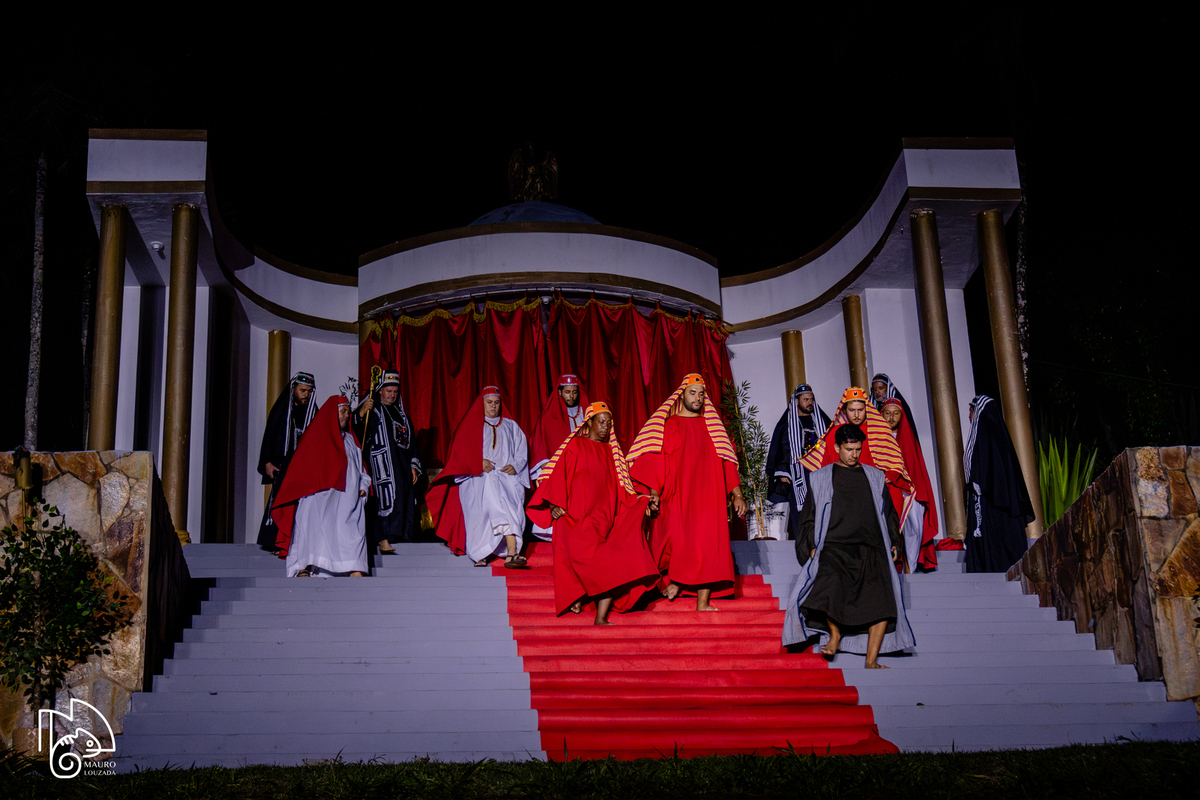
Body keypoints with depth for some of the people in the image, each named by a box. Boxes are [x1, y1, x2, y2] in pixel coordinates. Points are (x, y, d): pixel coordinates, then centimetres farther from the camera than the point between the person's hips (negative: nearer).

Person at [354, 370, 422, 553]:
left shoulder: (401, 414, 22)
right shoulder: (373, 410, 3)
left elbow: (412, 442, 23)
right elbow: (358, 431, -14)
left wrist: (413, 465, 14)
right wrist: (362, 413, -31)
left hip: (402, 466, 7)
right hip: (382, 464, -7)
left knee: (405, 501, 1)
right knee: (386, 498, -16)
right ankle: (383, 540, -20)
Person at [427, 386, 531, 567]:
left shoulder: (511, 426, 22)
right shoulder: (470, 426, 16)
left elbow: (522, 452, 17)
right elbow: (461, 451, 5)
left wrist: (515, 466, -3)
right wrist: (479, 462, -11)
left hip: (507, 476, 1)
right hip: (478, 477, -1)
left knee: (510, 504, -26)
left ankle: (511, 553, -40)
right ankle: (480, 556, -22)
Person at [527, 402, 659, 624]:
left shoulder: (611, 452, 20)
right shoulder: (575, 447, 7)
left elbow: (619, 488, 22)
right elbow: (559, 476, 0)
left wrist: (640, 502, 10)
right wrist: (555, 505, -12)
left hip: (605, 519, 4)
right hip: (579, 518, -4)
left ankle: (601, 617, -15)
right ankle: (578, 595, 2)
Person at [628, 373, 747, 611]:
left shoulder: (713, 427, 18)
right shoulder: (666, 425, 9)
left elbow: (726, 461, 15)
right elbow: (654, 461, 2)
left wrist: (737, 494, 7)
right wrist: (654, 492, -11)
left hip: (708, 496, 3)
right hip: (676, 497, -3)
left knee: (709, 546, -6)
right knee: (679, 541, -19)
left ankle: (703, 602, -5)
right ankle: (672, 577, 9)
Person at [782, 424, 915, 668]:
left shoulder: (875, 477, 20)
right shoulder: (821, 478, 15)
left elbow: (888, 513, 25)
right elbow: (809, 517, 16)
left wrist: (893, 542, 13)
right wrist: (812, 545, 3)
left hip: (871, 550, 2)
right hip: (834, 547, -2)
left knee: (883, 600, -18)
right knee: (829, 586, -31)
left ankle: (871, 660, -11)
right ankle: (835, 634, -5)